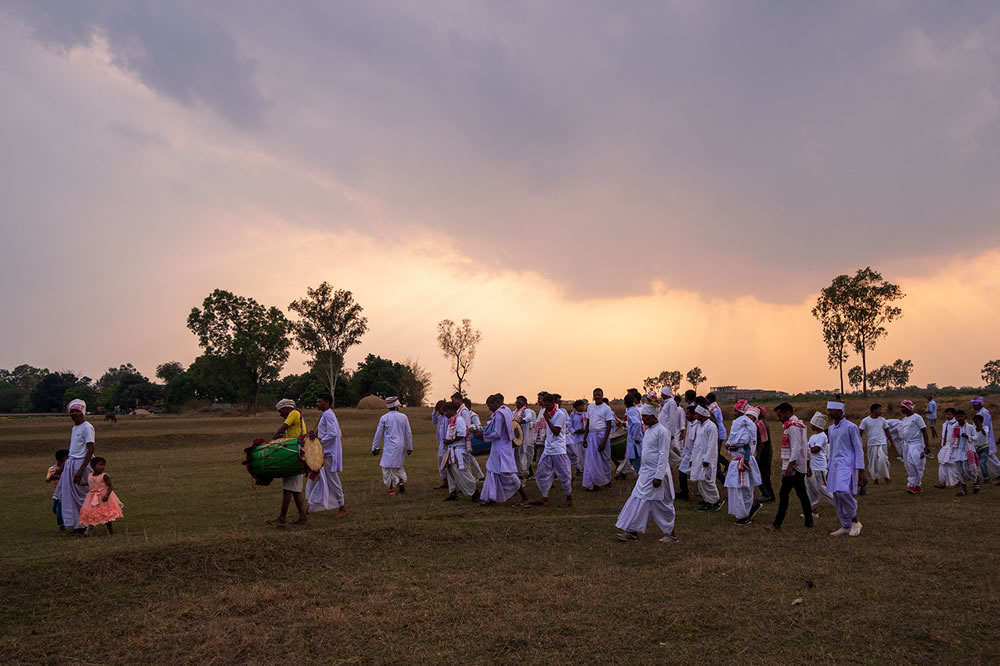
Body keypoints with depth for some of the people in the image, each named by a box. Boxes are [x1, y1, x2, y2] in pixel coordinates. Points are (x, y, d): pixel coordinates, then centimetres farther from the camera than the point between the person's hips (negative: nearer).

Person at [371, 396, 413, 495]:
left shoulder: (384, 418, -5)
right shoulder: (403, 417, 1)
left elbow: (378, 433, -1)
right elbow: (409, 433, 4)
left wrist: (374, 447, 7)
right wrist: (410, 447, 12)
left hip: (390, 446, -4)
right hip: (401, 446, 4)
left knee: (387, 466, 5)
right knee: (399, 465, 21)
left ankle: (391, 488, 4)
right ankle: (401, 481, 2)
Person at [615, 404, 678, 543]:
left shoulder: (662, 431, -16)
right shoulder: (648, 430, 11)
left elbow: (663, 455, -19)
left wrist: (658, 476, -22)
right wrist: (642, 470, 18)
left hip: (656, 473, -9)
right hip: (646, 472, 9)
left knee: (661, 504, 2)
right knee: (638, 500, 7)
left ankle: (671, 534, 16)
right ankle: (632, 532, 12)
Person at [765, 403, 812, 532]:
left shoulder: (792, 426, -15)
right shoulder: (799, 423, 17)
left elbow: (796, 448, -22)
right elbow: (806, 446, 22)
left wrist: (790, 466, -26)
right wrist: (807, 465, 25)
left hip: (793, 467, -10)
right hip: (800, 467, 10)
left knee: (783, 494, -8)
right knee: (802, 494, 13)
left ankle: (777, 524, -7)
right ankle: (808, 521, 17)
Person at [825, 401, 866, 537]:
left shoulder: (851, 427, -6)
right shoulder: (831, 429, 15)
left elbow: (859, 450, -7)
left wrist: (861, 472, -13)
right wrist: (829, 470, 22)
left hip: (847, 465, -7)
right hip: (835, 466, 7)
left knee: (843, 492, -24)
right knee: (837, 500, 5)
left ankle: (855, 521, -5)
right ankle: (845, 526, 15)